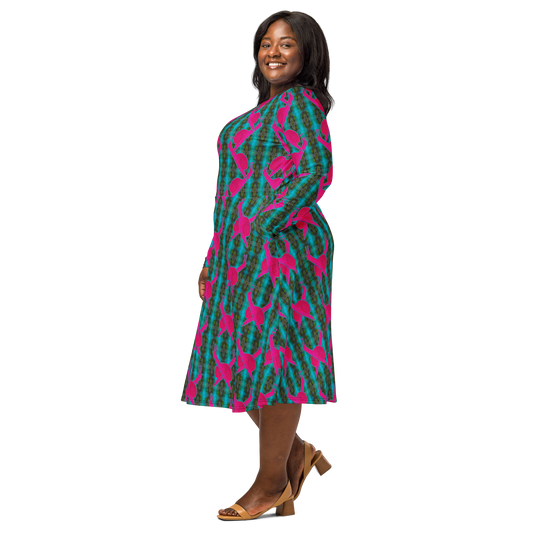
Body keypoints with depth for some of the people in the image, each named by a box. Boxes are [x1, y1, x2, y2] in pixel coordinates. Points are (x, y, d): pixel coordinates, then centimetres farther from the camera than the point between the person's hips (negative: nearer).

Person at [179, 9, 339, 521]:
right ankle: (295, 451, 23)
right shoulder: (265, 109, 19)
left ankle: (272, 480, 7)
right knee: (234, 355, 11)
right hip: (240, 252, 10)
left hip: (279, 249, -10)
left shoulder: (298, 104, -9)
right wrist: (213, 258, 18)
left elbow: (318, 169, -23)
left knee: (268, 354, -4)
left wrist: (263, 229, -24)